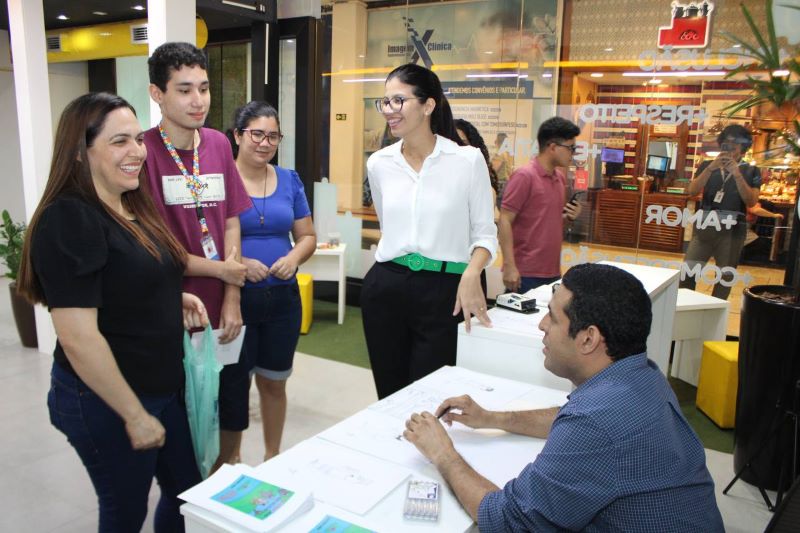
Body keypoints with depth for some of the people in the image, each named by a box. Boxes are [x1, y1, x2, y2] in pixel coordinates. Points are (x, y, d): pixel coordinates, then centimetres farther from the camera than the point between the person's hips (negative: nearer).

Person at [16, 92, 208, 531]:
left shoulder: (134, 208, 5)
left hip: (164, 388, 8)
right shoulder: (68, 220, -22)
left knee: (188, 491, 20)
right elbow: (77, 337, -25)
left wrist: (175, 300, 1)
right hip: (105, 402, -8)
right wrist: (134, 414, -19)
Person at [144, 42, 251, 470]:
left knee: (234, 409, 17)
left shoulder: (219, 144, 5)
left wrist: (232, 299, -2)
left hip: (224, 309, 5)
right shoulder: (144, 151, -12)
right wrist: (220, 270, -8)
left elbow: (230, 222, 5)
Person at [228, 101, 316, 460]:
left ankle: (273, 456, 36)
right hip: (235, 296, -3)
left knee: (274, 382, 16)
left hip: (283, 296, 4)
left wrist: (294, 257, -9)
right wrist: (238, 263, -22)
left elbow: (307, 236, 12)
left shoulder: (289, 180, 6)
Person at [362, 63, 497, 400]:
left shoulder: (468, 160, -6)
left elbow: (484, 233, -2)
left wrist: (472, 274, -19)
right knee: (389, 397, 13)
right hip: (386, 288, 4)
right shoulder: (379, 163, 6)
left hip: (444, 292, -3)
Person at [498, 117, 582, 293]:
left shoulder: (560, 177, 11)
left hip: (553, 272, 7)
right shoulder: (524, 176, -11)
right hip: (526, 274, -7)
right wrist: (509, 266, -19)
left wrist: (570, 215, 2)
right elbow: (505, 221, -14)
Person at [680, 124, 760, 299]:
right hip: (704, 228, 1)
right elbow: (692, 191, -4)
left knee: (724, 279, 7)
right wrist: (711, 168, -15)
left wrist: (737, 174, -16)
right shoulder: (707, 165, 8)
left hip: (732, 232, -1)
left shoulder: (750, 171, 5)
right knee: (686, 275, -3)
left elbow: (751, 202, -6)